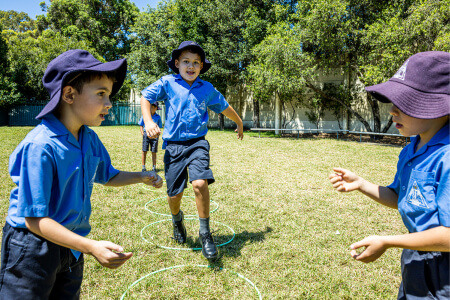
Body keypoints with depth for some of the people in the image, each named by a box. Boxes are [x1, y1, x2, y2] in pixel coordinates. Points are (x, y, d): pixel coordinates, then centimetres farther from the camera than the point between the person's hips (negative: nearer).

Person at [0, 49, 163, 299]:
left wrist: (141, 177, 0)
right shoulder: (41, 146, -27)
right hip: (32, 247, -7)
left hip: (70, 244, 8)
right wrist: (90, 247, -35)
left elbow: (107, 176, 16)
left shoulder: (90, 139, -3)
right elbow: (35, 219, -27)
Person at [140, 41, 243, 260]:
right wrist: (148, 122, -12)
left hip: (197, 143, 0)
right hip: (173, 145, 0)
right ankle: (177, 219, 40)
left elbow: (224, 107, 23)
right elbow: (145, 97, 6)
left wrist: (239, 123, 37)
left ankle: (205, 232, -2)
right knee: (174, 194, 3)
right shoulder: (167, 83, 5)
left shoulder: (207, 89, 10)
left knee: (200, 183, -23)